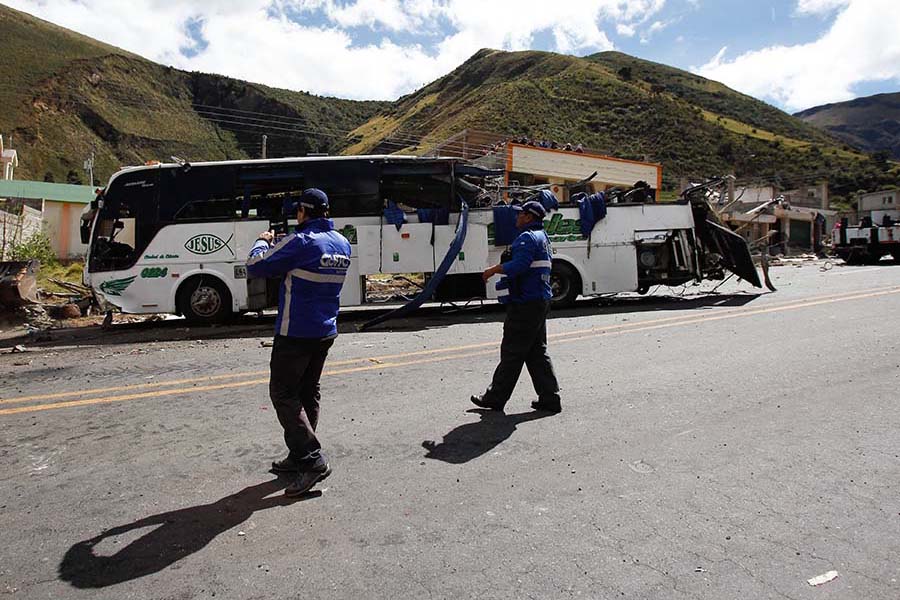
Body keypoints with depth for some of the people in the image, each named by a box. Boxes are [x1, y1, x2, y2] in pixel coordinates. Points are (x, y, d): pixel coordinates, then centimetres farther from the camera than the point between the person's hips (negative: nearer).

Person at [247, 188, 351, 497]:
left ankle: (311, 458, -5)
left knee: (283, 394, 2)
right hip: (325, 333, 8)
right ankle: (299, 457, 24)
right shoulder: (342, 244, 6)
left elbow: (255, 267, -12)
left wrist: (263, 242, 6)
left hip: (295, 333, -8)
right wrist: (280, 244, 16)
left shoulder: (301, 242, -18)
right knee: (307, 393, 16)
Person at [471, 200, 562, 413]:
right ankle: (550, 398, 14)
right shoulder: (543, 237, 20)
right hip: (541, 301, 10)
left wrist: (494, 269, -16)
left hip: (525, 304, -10)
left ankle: (496, 397, 8)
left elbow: (519, 265, -28)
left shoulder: (528, 238, -13)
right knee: (537, 352, 13)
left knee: (512, 352, -2)